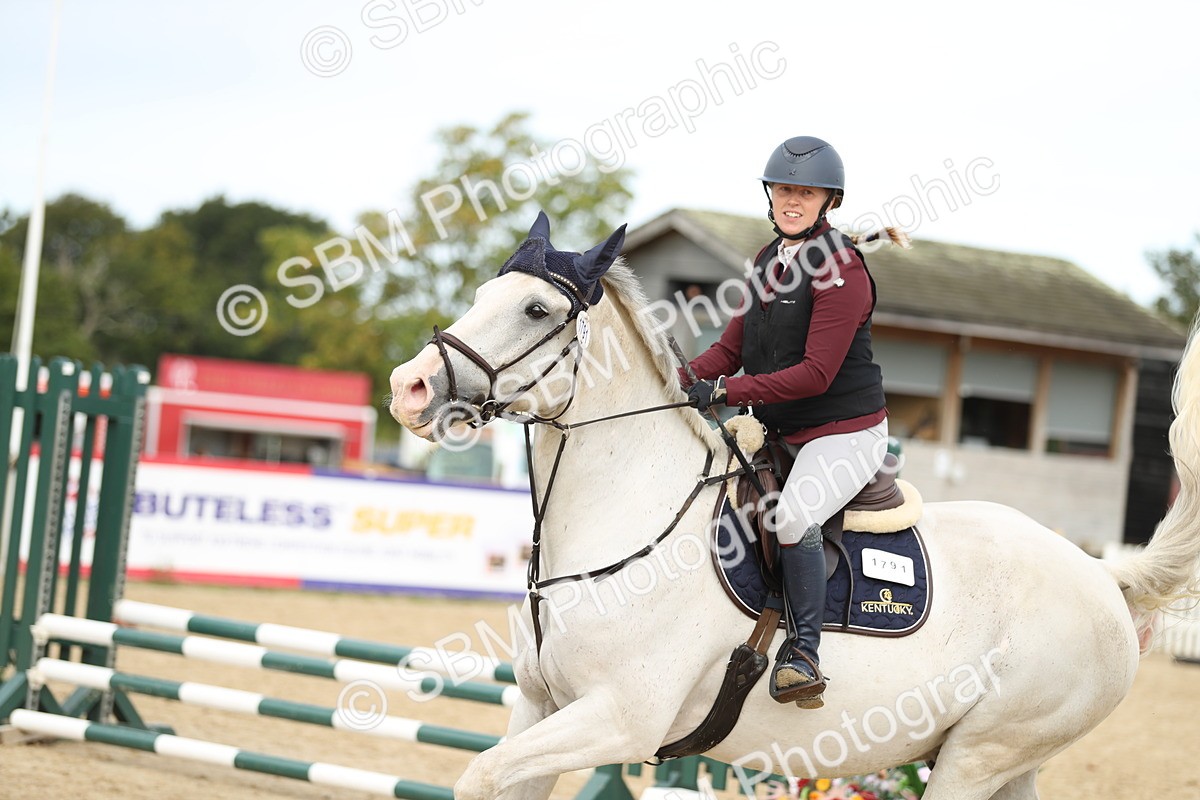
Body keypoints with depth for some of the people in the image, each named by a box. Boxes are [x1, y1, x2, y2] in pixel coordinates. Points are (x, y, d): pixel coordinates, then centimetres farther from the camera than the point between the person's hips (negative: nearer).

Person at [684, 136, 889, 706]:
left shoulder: (841, 270, -16)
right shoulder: (770, 259, 10)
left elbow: (816, 373, -23)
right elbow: (734, 344, 12)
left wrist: (725, 392, -26)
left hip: (846, 433, -9)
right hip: (779, 434, 9)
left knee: (794, 514, -33)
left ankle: (801, 651, -22)